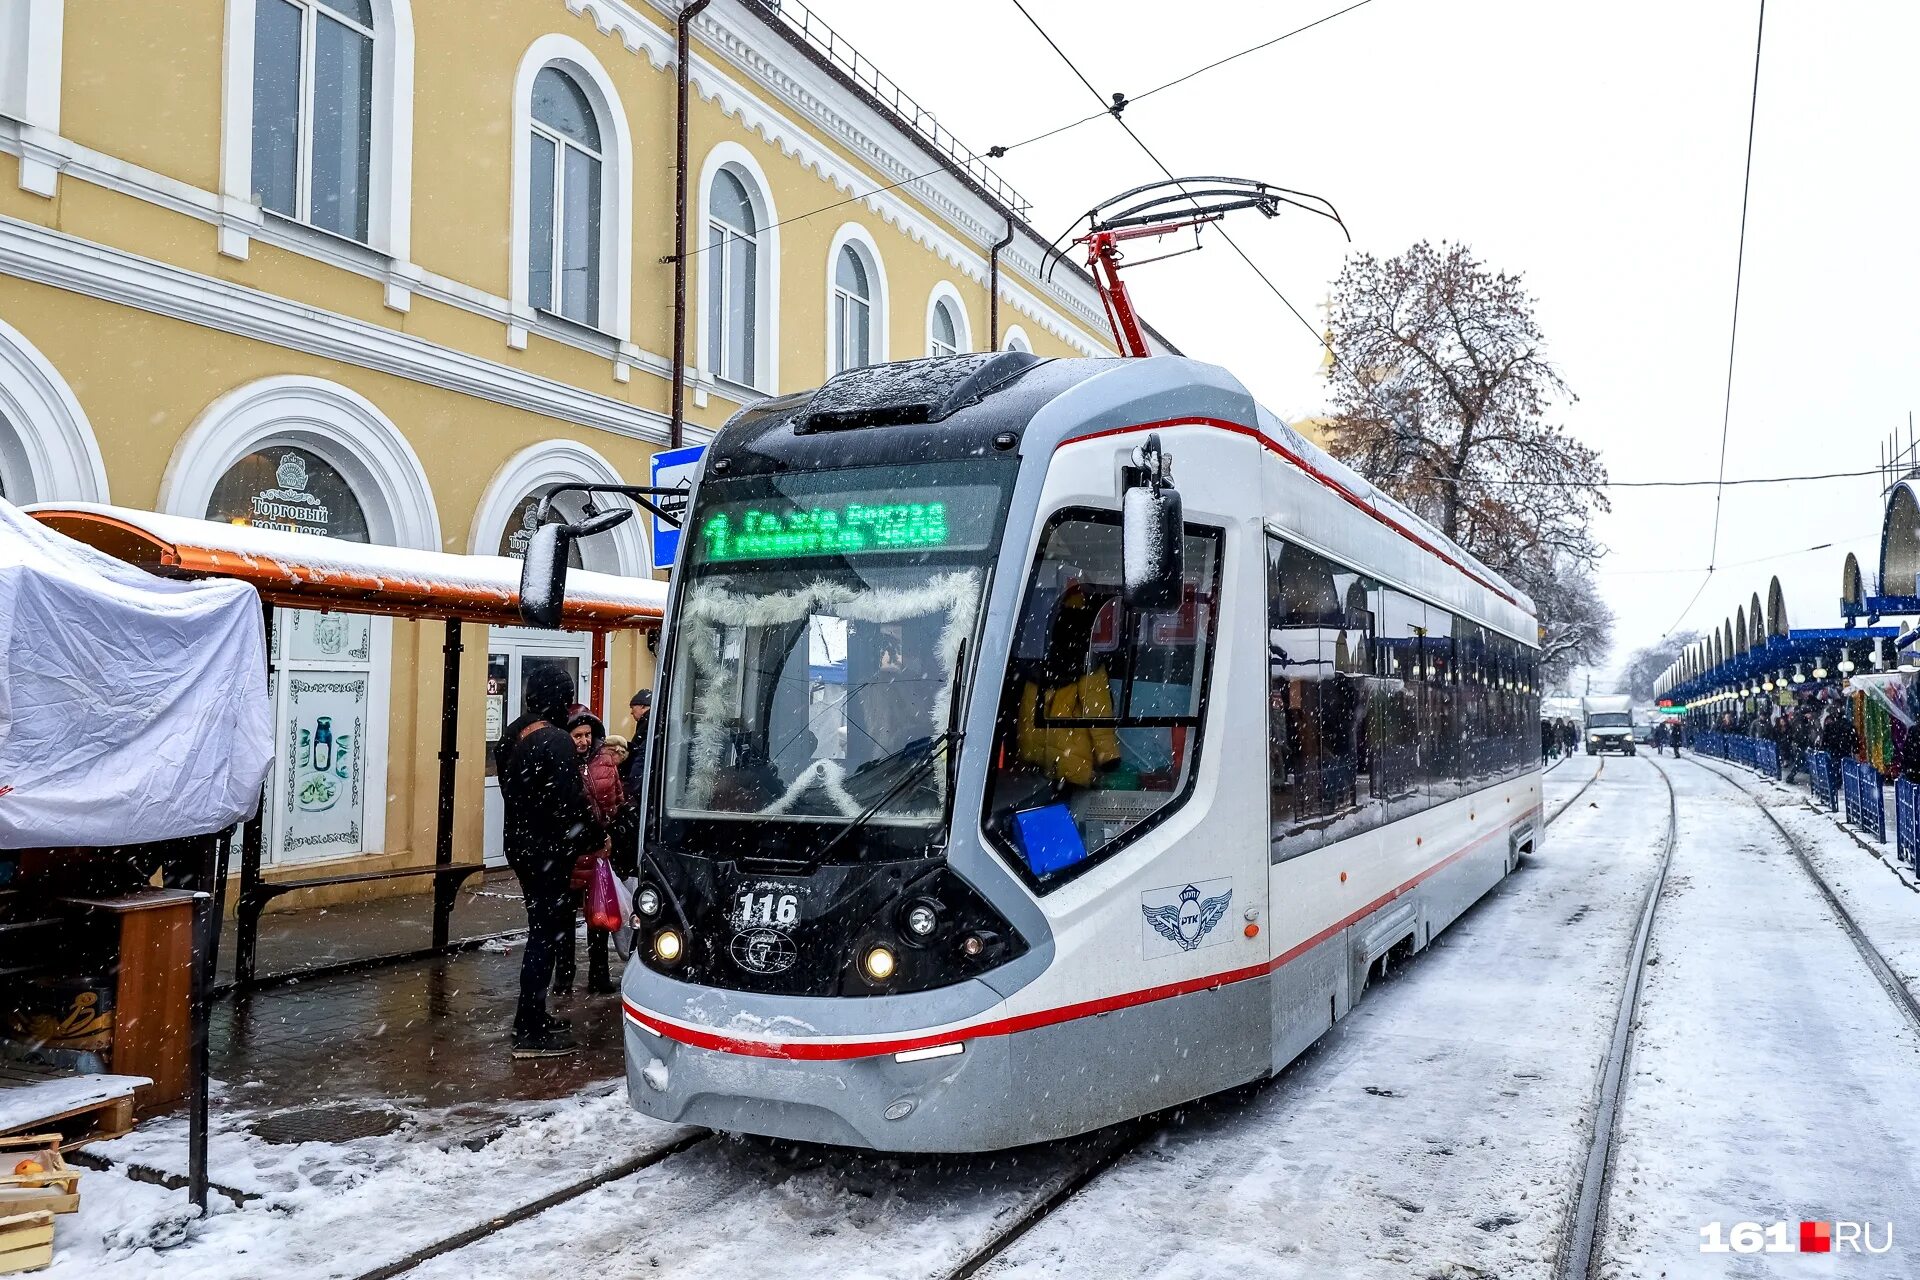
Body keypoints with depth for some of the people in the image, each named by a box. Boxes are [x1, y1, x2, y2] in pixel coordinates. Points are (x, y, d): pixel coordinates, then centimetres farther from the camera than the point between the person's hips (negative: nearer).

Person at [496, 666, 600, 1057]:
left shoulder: (511, 736, 9)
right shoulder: (556, 741, -20)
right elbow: (571, 802, -22)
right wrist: (595, 837, -8)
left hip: (521, 844, 9)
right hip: (548, 850, -9)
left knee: (546, 928, 19)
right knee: (547, 933, -3)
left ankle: (535, 1017, 27)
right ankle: (530, 1033, 0)